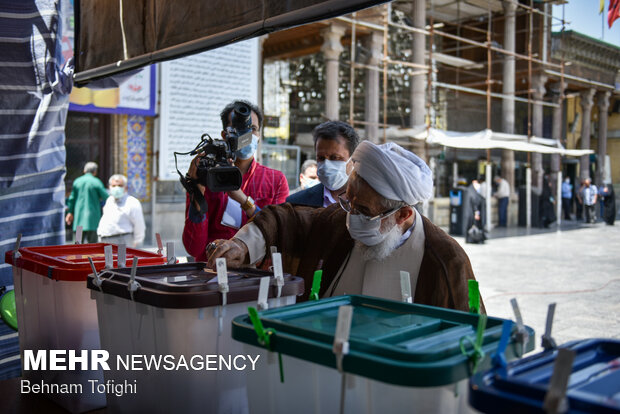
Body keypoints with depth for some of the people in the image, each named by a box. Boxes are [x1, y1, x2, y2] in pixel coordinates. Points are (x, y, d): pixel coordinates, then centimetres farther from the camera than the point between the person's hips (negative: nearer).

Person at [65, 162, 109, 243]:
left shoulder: (77, 181, 9)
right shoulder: (96, 182, -6)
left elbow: (72, 198, 13)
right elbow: (105, 196, -6)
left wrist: (70, 212, 20)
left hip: (79, 216, 5)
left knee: (79, 241, 10)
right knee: (91, 242, -3)